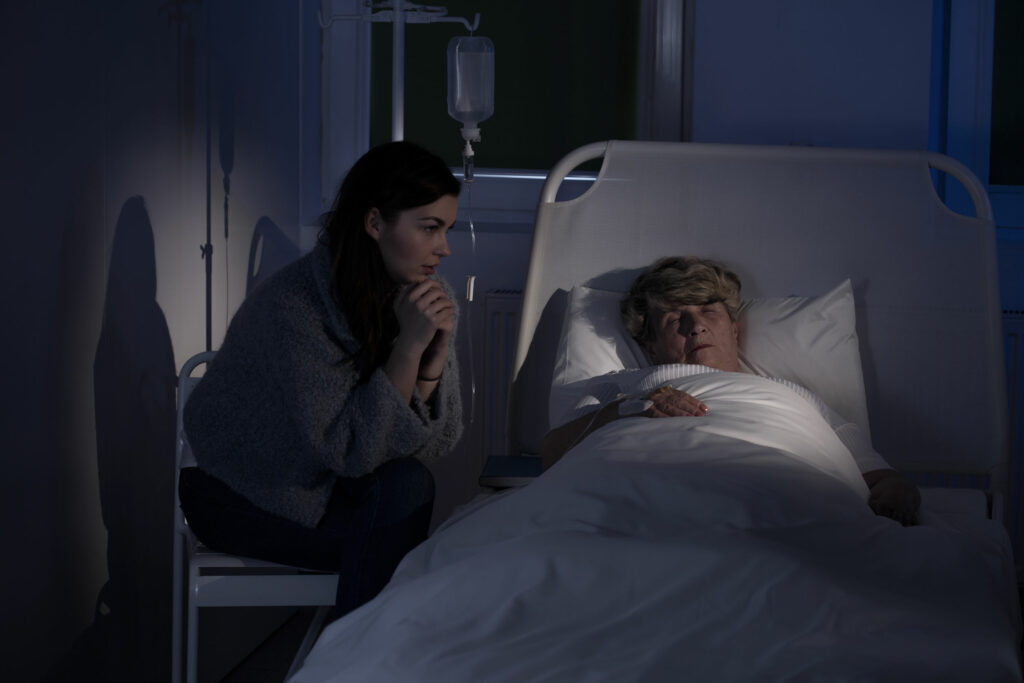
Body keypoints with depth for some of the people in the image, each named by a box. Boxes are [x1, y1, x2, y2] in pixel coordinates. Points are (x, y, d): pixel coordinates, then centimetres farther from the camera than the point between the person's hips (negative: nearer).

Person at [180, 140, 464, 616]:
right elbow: (348, 450, -28)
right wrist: (407, 348, -33)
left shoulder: (424, 295, -8)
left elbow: (436, 441, -9)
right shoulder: (293, 307, -27)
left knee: (407, 484, -26)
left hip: (322, 480, 6)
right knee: (404, 488, -26)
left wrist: (436, 355, -26)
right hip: (237, 495, -6)